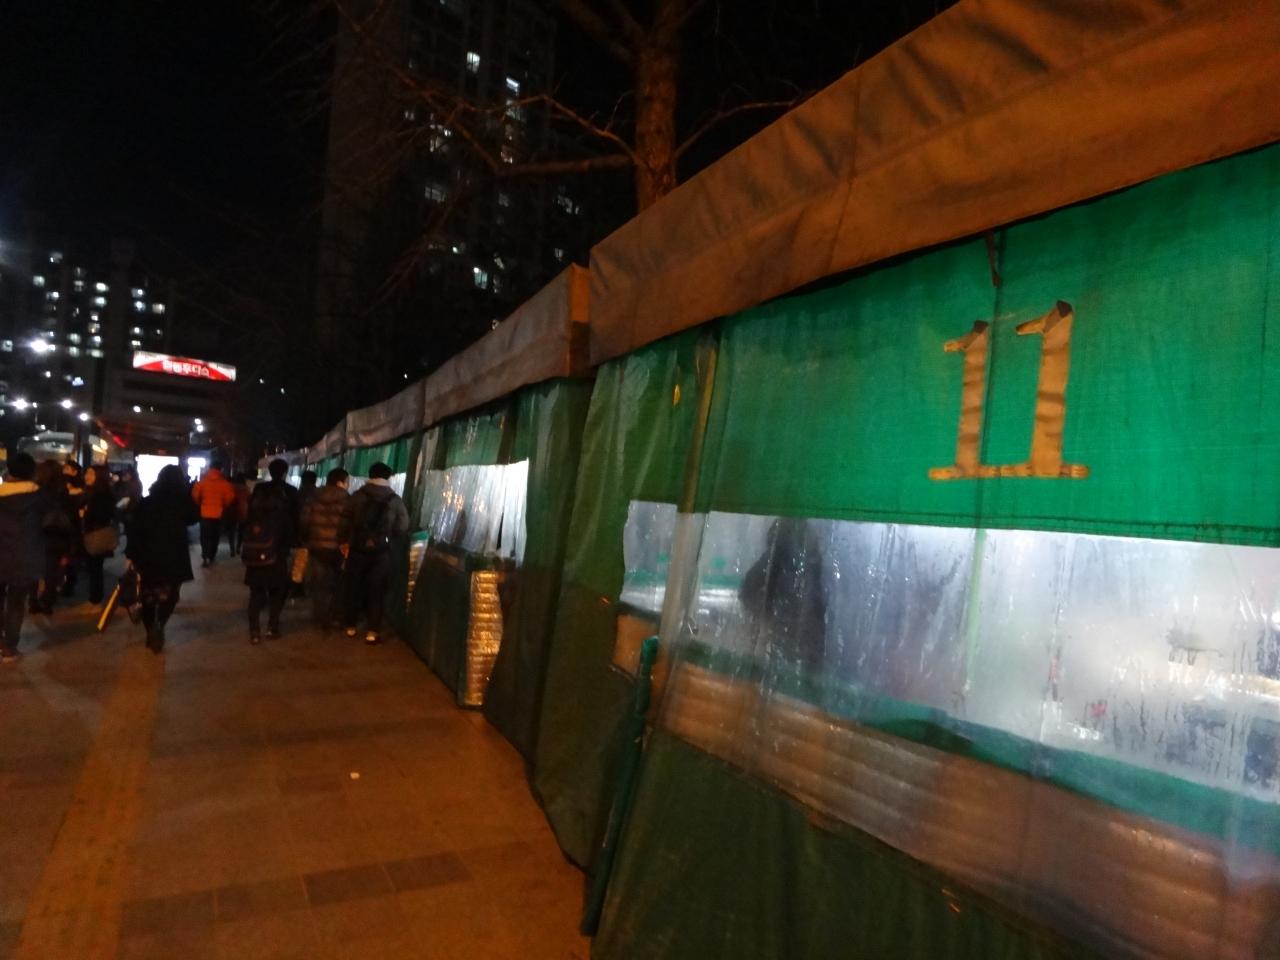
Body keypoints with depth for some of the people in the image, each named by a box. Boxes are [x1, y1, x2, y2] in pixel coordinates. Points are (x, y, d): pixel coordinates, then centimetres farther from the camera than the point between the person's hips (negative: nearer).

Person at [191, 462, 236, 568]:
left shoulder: (202, 480, -1)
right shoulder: (224, 482, -5)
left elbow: (195, 495, 0)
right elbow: (230, 497, -9)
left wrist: (200, 504, 17)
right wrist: (224, 507, 9)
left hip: (204, 512, 1)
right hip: (218, 513, -1)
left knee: (204, 536, 10)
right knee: (214, 536, 12)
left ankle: (204, 557, 1)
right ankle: (211, 557, 13)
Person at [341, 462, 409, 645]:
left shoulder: (357, 495, -1)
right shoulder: (395, 500, -2)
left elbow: (346, 521, 0)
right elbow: (402, 528, -2)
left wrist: (345, 541, 13)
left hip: (357, 548, 1)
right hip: (381, 551, -1)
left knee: (354, 587, 15)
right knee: (376, 590, 6)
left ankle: (351, 626, 26)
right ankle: (372, 631, 5)